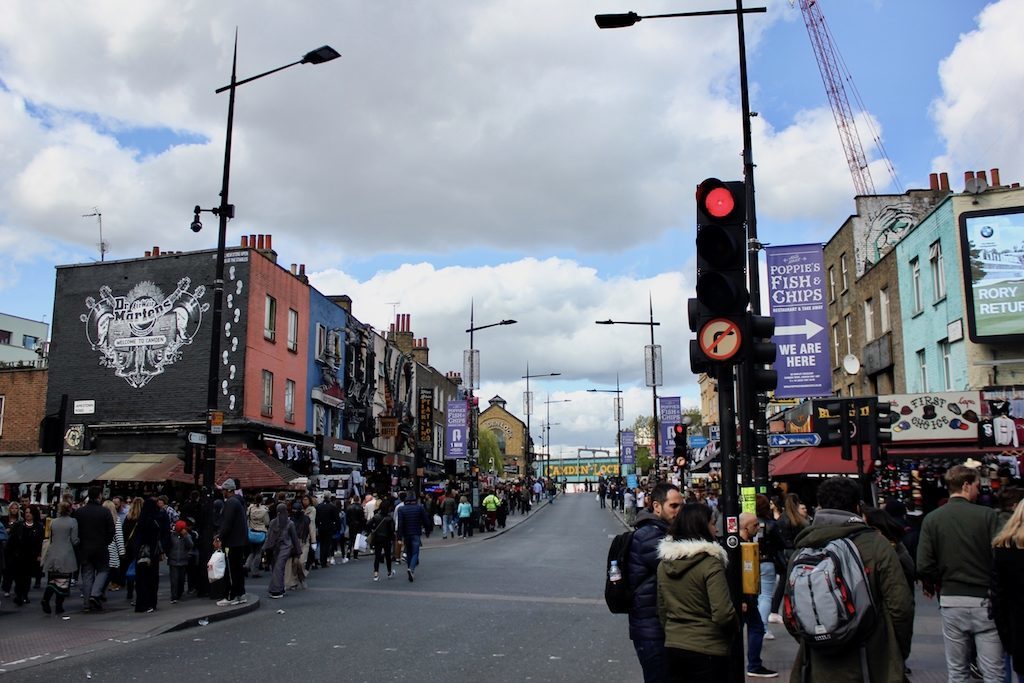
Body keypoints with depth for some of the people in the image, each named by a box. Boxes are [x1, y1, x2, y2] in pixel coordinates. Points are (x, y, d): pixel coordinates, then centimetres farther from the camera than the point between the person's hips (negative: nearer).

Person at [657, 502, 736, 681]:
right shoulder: (710, 564, -16)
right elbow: (723, 613, -20)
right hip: (707, 652, -6)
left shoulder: (664, 563, 4)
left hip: (672, 647, 6)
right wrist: (736, 627, -1)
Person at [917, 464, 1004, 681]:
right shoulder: (987, 515, -9)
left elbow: (924, 566, -7)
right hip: (984, 601, -3)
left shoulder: (931, 519, -1)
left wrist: (931, 586, 14)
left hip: (950, 601, 3)